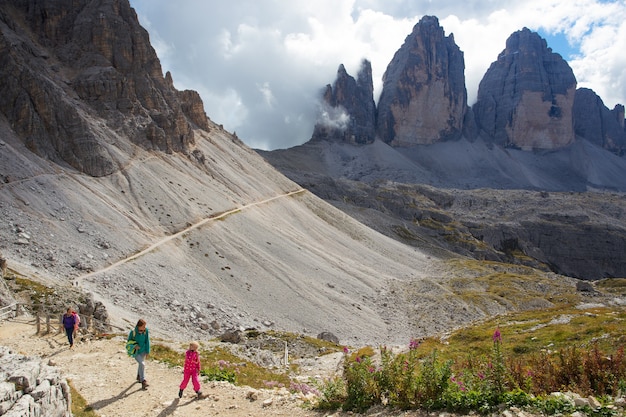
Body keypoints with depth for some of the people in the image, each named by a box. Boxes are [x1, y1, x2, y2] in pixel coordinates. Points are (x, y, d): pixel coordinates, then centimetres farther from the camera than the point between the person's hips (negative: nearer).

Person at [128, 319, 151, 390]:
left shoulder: (146, 331, -16)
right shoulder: (133, 332, -23)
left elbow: (147, 341, -7)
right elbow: (129, 340, -7)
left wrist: (147, 352, -6)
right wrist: (134, 346, -24)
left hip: (143, 351, 4)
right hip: (136, 352, -4)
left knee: (141, 364, 23)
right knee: (142, 364, -20)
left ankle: (139, 377, 50)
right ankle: (143, 381, -19)